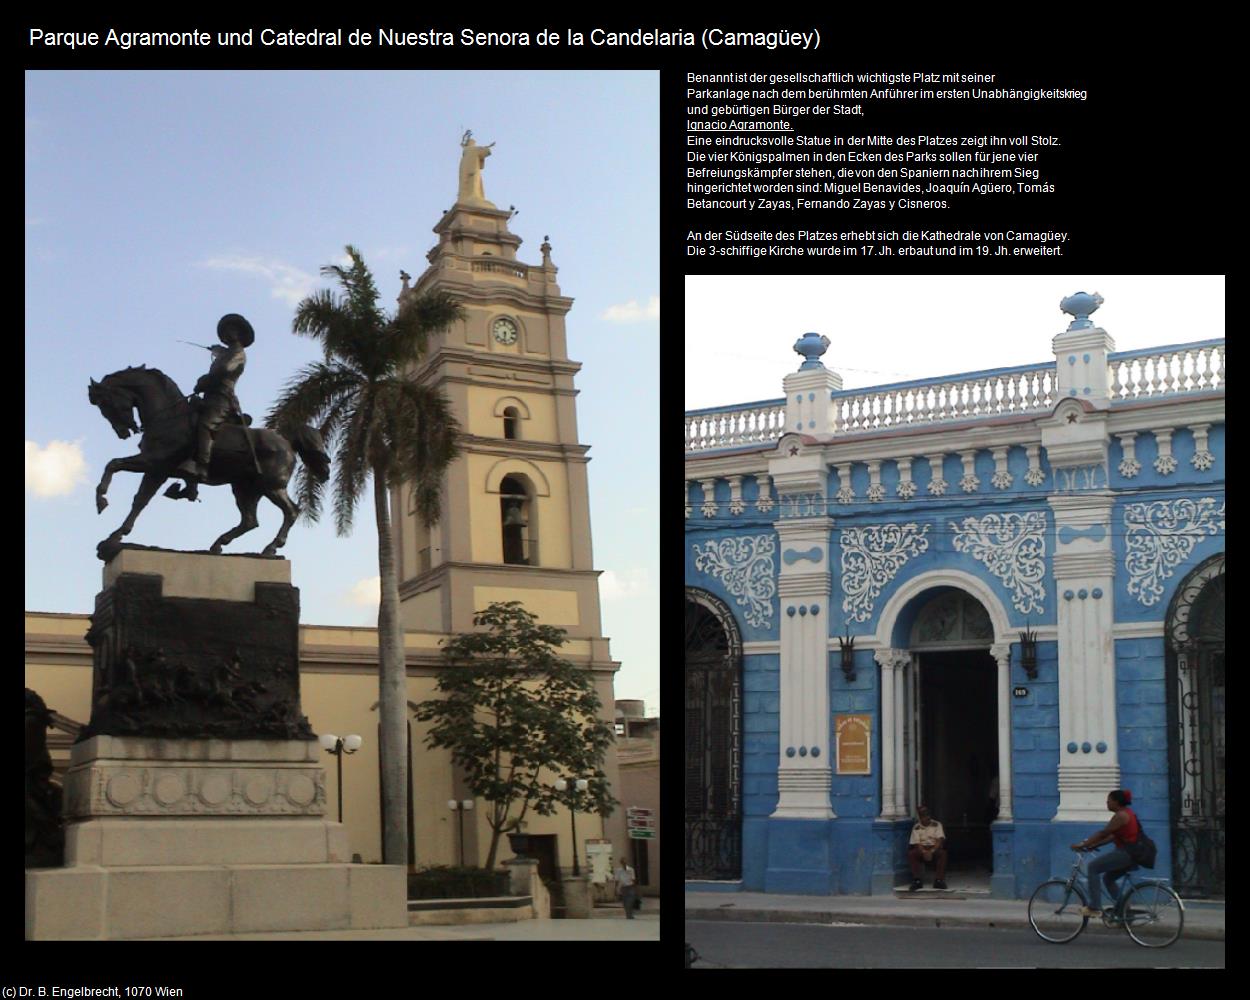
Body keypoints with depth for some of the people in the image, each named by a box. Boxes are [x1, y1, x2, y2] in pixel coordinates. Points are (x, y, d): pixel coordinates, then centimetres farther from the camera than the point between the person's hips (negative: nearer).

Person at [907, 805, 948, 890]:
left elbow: (940, 840, -12)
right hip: (922, 849, 1)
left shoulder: (937, 825, -1)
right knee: (911, 854, -30)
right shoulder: (916, 828, 2)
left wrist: (932, 851, -28)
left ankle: (939, 880, -31)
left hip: (935, 848, -1)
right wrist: (924, 852, -27)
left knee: (942, 853, -34)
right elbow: (916, 843, -6)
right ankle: (916, 880, -28)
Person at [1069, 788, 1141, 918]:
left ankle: (1094, 908, -14)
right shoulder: (1127, 813, 17)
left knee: (1093, 867, -11)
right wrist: (1093, 844, 13)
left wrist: (1082, 845, -15)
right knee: (1108, 878, 21)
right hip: (1132, 855, 10)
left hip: (1126, 854, -10)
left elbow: (1103, 834, -18)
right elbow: (1113, 836, 18)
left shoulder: (1121, 816, -15)